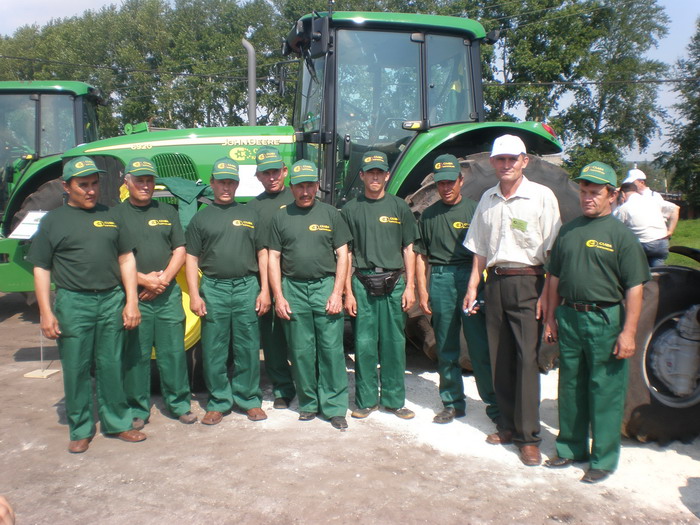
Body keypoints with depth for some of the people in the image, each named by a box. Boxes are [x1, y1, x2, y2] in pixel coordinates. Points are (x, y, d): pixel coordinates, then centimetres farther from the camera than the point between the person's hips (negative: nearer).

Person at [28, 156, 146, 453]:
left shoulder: (110, 216, 11)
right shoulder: (53, 221, 4)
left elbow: (126, 259, 11)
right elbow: (41, 269, 2)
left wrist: (131, 301, 3)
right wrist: (46, 313, -5)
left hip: (112, 300, 2)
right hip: (73, 303, -2)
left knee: (112, 366, 9)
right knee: (76, 369, 5)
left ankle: (117, 423, 22)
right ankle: (80, 430, 19)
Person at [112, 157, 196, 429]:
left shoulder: (167, 211, 13)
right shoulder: (116, 215, 4)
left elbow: (180, 250, 8)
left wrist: (163, 279, -7)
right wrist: (142, 279, -13)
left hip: (168, 293, 2)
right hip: (133, 294, -2)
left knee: (173, 352, 5)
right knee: (136, 354, 4)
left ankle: (179, 403, 18)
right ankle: (138, 409, 17)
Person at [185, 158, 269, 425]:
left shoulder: (250, 215, 12)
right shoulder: (201, 218, 11)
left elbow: (263, 254, 10)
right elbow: (191, 258, 8)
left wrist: (264, 290, 2)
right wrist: (194, 294, -1)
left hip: (247, 287, 0)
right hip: (213, 289, 0)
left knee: (248, 348, 4)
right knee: (214, 349, 4)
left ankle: (249, 399, 17)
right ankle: (218, 402, 17)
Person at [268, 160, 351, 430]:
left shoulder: (330, 213, 6)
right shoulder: (281, 217, 9)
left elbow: (342, 255, 4)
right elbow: (273, 258, 8)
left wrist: (337, 293, -5)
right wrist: (278, 296, 0)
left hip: (326, 286, -1)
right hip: (293, 289, 1)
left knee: (331, 349, -2)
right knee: (301, 351, 7)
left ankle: (334, 407, 8)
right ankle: (308, 403, 21)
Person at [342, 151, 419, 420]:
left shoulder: (399, 207, 9)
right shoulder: (351, 209, 6)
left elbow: (408, 249, 9)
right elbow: (346, 254, 5)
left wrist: (410, 286, 1)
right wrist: (348, 292, -1)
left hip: (394, 282, 1)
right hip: (363, 282, -1)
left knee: (394, 343, 5)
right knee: (364, 343, 3)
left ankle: (394, 399, 18)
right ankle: (366, 400, 16)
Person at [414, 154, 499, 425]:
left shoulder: (474, 210, 4)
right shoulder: (429, 215, 12)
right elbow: (421, 256, 12)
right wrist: (422, 291, 6)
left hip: (470, 278, -3)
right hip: (440, 281, 3)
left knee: (480, 346, -2)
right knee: (446, 349, 9)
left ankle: (495, 403, 11)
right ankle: (453, 403, 21)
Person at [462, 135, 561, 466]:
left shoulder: (541, 196, -2)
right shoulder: (487, 199, 13)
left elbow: (552, 250, -6)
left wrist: (546, 293, -12)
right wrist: (473, 286, 11)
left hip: (528, 282, -5)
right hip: (495, 283, 5)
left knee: (527, 358, -7)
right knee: (500, 358, 8)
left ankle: (528, 436, 1)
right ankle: (508, 425, 20)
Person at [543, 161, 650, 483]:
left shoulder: (620, 234, -4)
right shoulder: (568, 232, 11)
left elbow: (634, 287, -8)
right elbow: (555, 278, 16)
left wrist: (628, 332, -13)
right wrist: (551, 318, 13)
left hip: (605, 320, -5)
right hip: (569, 317, 5)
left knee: (605, 392, 3)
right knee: (570, 387, 14)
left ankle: (603, 459, 17)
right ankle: (570, 448, 29)